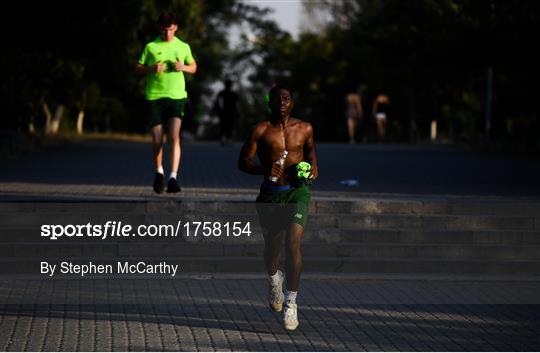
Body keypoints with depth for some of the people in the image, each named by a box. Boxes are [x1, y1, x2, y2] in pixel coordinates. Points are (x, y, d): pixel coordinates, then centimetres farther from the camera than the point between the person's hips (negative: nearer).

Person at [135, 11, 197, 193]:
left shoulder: (183, 47, 10)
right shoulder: (151, 47, 6)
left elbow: (193, 67, 21)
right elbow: (138, 68, 9)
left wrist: (183, 67, -2)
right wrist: (151, 69, -12)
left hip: (176, 96, 0)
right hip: (155, 96, 0)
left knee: (174, 137, -15)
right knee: (157, 140, 4)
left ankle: (173, 178, -20)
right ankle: (159, 172, 28)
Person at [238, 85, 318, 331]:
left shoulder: (304, 129, 5)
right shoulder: (261, 130, -1)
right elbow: (243, 161, -1)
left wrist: (313, 168, 1)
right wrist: (264, 168, -19)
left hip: (297, 192, 0)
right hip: (271, 194, 0)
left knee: (293, 243, -17)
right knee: (272, 245, 13)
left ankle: (291, 303, -11)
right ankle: (274, 279, 49)